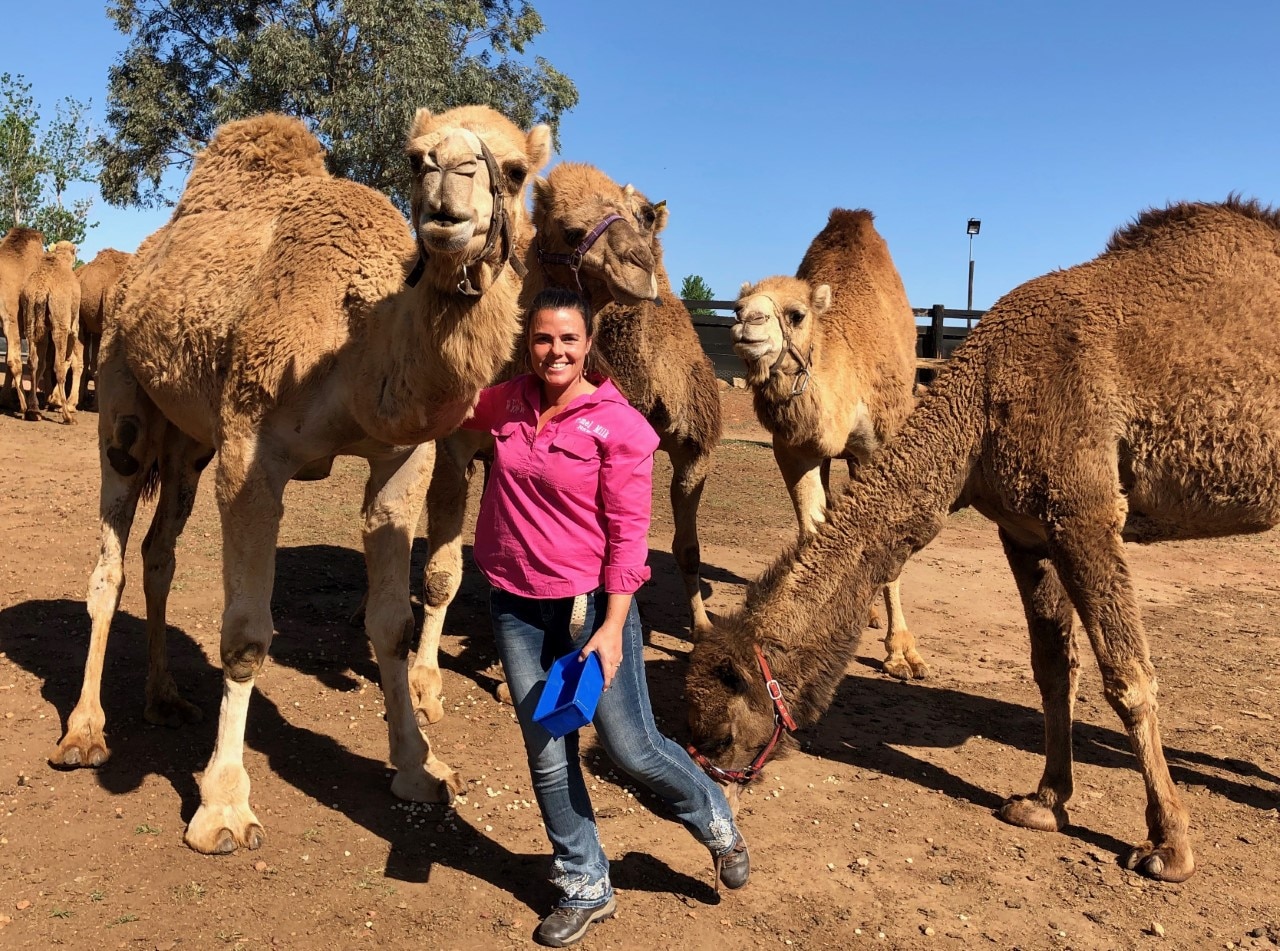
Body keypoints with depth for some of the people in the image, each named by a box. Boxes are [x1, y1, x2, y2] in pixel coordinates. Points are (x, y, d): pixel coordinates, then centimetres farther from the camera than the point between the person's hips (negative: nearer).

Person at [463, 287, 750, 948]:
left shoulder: (617, 424, -12)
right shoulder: (508, 403, 2)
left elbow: (629, 534, -12)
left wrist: (612, 628, -16)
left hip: (589, 603, -4)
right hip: (516, 604, 5)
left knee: (631, 747, 3)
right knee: (548, 757, 11)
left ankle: (716, 822, 35)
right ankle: (585, 888, 31)